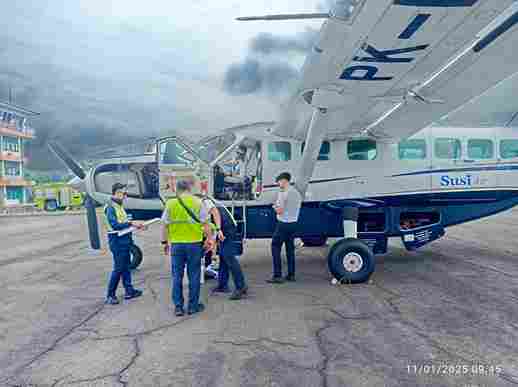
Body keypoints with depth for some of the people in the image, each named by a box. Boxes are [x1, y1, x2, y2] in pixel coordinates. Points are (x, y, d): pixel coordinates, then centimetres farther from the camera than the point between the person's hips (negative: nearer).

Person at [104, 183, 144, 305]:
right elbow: (115, 225, -23)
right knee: (118, 268, -3)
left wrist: (135, 224, 8)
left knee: (126, 267, 15)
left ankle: (129, 291, 24)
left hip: (124, 241, 9)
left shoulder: (120, 206, 14)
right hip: (117, 241, -9)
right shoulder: (111, 207, -14)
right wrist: (131, 224, -23)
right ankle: (110, 295, 7)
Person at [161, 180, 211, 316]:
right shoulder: (198, 202, -4)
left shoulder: (170, 204, 0)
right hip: (194, 243, -1)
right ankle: (193, 306, 18)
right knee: (194, 276, 10)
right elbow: (205, 224, -4)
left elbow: (164, 226, 2)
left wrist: (165, 242, 13)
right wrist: (209, 238, 8)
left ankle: (178, 307, 17)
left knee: (177, 276, 11)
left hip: (176, 244, 1)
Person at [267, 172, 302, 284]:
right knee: (290, 249, 14)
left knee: (276, 248, 0)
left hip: (283, 224, -8)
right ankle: (291, 275, 19)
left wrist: (275, 207, 5)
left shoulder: (283, 193, -14)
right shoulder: (297, 193, 11)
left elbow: (280, 211, -16)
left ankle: (277, 276, -1)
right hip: (294, 224, 8)